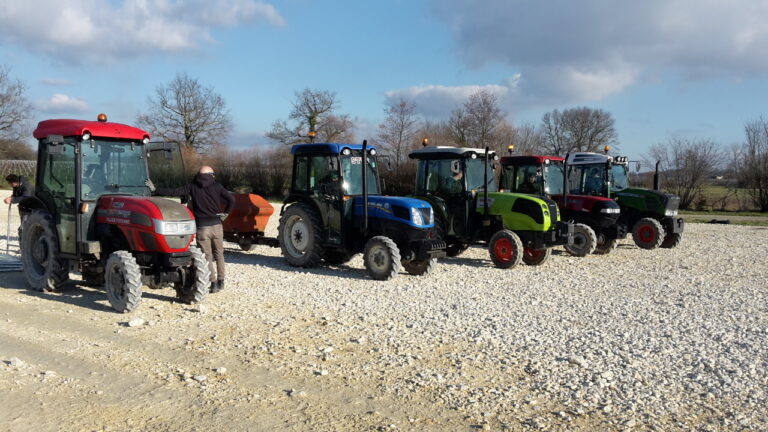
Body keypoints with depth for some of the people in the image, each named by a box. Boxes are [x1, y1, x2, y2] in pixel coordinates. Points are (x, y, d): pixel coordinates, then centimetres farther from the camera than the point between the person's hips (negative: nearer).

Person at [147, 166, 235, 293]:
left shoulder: (192, 187, 1)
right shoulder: (217, 186, 1)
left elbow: (173, 192, -4)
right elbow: (231, 199, -9)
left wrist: (155, 190, 3)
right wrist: (225, 213, 3)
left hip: (202, 227, -1)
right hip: (216, 225, 1)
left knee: (207, 256, 5)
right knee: (219, 253, 15)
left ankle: (213, 283, 1)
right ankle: (220, 281, 17)